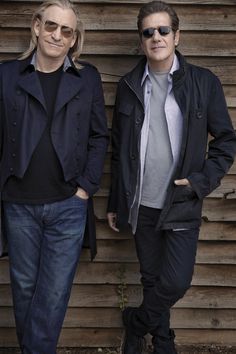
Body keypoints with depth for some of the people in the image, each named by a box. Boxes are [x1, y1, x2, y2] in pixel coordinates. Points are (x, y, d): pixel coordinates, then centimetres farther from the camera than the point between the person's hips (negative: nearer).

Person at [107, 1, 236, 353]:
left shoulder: (204, 82, -3)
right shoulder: (129, 85, 3)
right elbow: (118, 150, 6)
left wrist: (202, 181, -11)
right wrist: (115, 203, 8)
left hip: (182, 205, -2)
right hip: (141, 205, 2)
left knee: (176, 282, -2)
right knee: (152, 280, 14)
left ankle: (135, 322, 27)